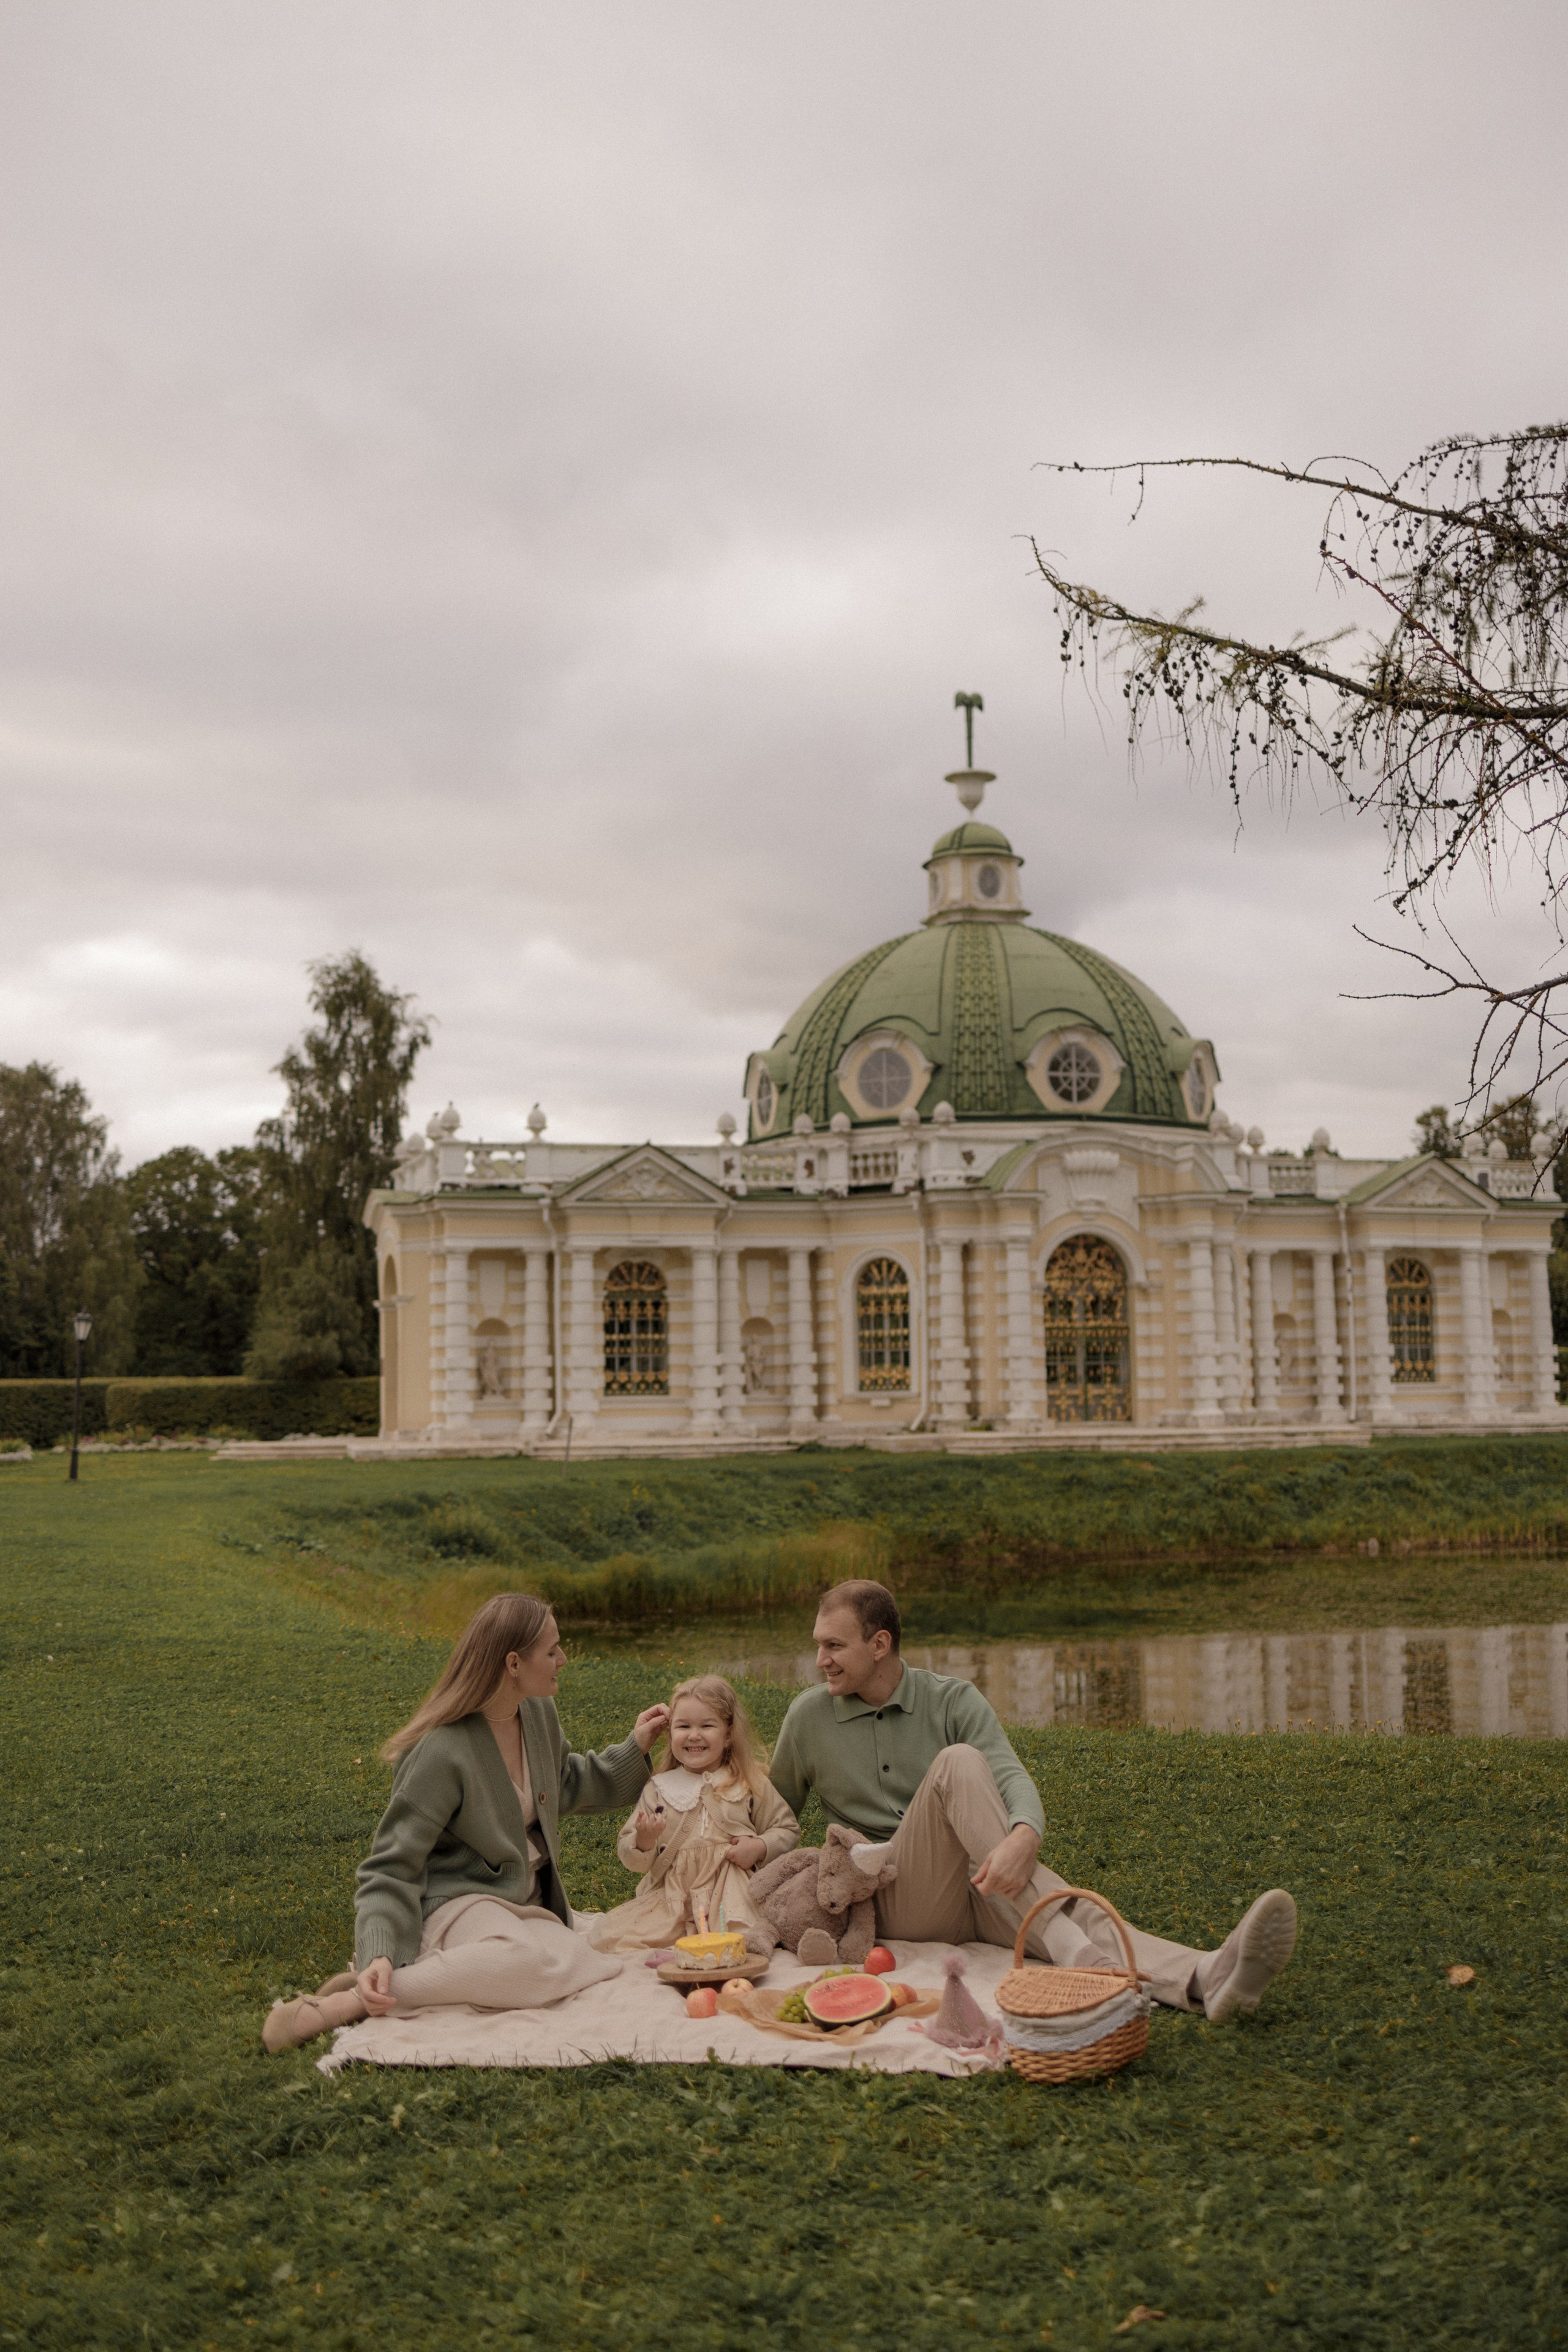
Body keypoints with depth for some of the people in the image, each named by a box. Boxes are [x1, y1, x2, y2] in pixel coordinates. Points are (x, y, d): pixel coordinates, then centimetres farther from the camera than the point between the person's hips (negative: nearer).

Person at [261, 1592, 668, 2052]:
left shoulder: (539, 1713, 4)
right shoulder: (442, 1753, -19)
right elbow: (391, 1866, -16)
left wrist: (635, 1748, 17)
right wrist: (380, 1953, -30)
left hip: (523, 1903, 7)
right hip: (455, 1902, -7)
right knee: (523, 1956, -40)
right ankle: (348, 2001, -31)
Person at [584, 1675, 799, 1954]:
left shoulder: (752, 1785, 9)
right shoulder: (659, 1789, 10)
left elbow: (788, 1829, 14)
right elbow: (630, 1857, 9)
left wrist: (761, 1847, -6)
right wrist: (643, 1841, -15)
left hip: (729, 1892, -3)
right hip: (669, 1898, 3)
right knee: (605, 1937, -17)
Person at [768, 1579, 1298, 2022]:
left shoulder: (953, 1700, 4)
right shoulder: (809, 1716, 6)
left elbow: (1012, 1779, -12)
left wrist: (1024, 1838, -34)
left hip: (979, 1889, 2)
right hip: (894, 1898, -2)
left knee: (1079, 1911, -30)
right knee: (958, 1762, -29)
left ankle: (1203, 1980, -59)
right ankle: (1082, 1962, -41)